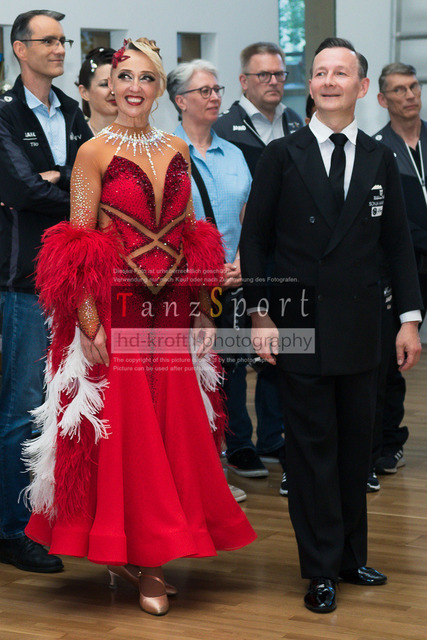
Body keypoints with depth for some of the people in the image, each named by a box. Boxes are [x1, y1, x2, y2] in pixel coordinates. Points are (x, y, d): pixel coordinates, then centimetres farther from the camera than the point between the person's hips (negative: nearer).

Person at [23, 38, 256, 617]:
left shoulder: (176, 151, 10)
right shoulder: (95, 153, -5)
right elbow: (78, 247, -8)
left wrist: (203, 310, 9)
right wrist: (90, 323, -16)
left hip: (171, 313, 5)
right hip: (116, 311, -5)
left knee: (173, 432, 6)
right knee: (122, 432, 0)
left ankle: (149, 555, 17)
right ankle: (127, 552, 11)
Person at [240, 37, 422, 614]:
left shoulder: (380, 160, 8)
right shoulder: (283, 156, 1)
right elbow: (254, 240, 1)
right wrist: (260, 314, -6)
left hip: (361, 330, 3)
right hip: (300, 328, -2)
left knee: (356, 446, 10)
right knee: (312, 448, 2)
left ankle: (351, 556, 23)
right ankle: (322, 570, 9)